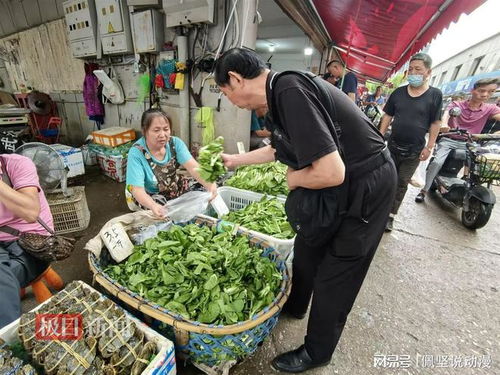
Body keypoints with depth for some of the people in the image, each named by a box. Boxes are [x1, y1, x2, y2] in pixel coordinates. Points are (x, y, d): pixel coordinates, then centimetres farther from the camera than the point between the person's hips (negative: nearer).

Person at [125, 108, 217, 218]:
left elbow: (193, 166, -30)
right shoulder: (136, 153, -25)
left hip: (175, 188, 4)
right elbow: (137, 189, -31)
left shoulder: (175, 143, -17)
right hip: (147, 196, -4)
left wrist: (208, 183, -50)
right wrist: (153, 206, -54)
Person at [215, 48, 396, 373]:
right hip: (347, 180, 9)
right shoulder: (284, 90, 5)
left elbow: (330, 173, -33)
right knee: (307, 246, 22)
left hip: (366, 188, -9)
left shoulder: (290, 91, -27)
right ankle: (294, 306, 49)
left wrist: (293, 178, -12)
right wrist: (234, 160, 26)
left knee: (334, 277, 7)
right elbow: (278, 149, 19)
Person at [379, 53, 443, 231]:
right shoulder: (398, 92, 2)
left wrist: (429, 147, -7)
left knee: (401, 183, 5)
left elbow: (435, 123, -3)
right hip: (393, 145, 2)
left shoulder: (435, 95, -4)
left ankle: (390, 215, 14)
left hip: (415, 150, -2)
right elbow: (387, 116, 6)